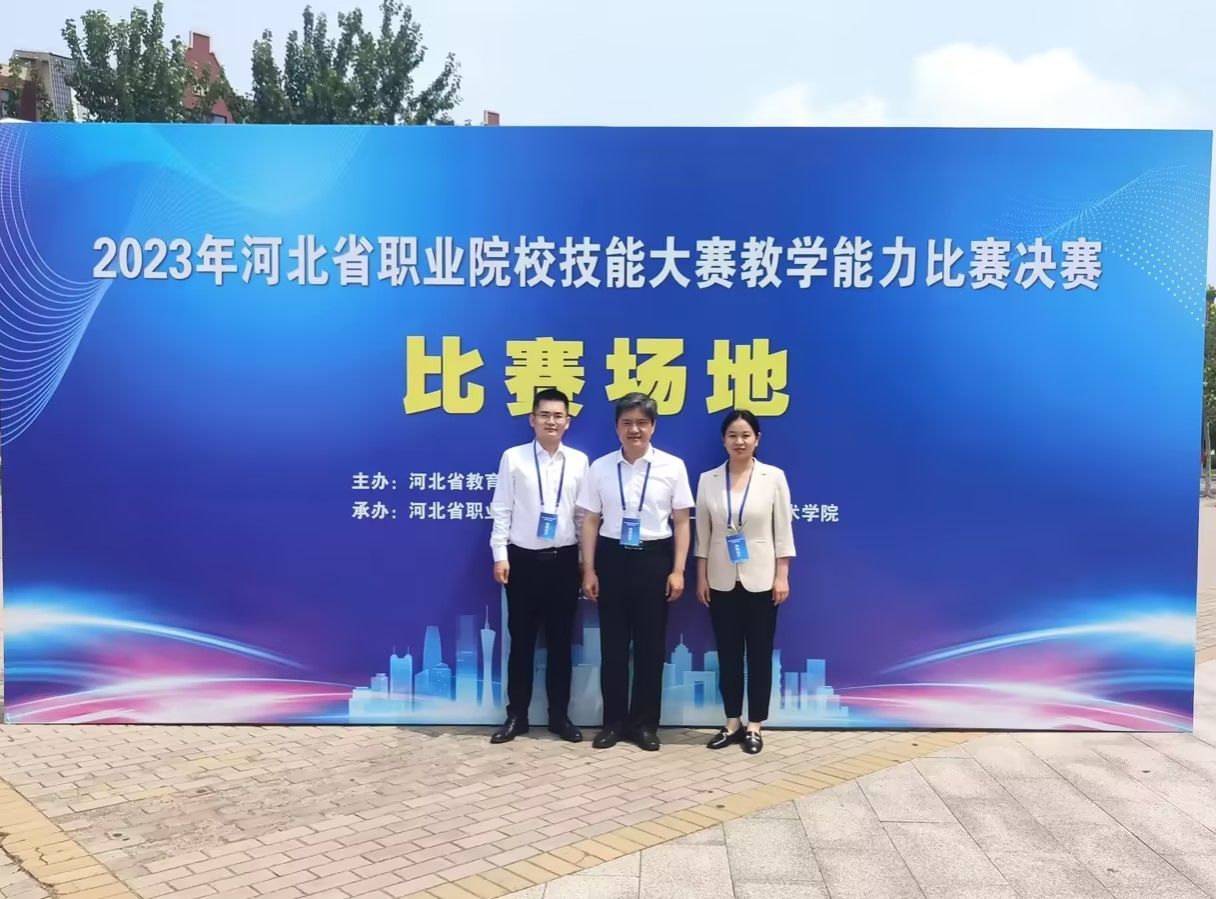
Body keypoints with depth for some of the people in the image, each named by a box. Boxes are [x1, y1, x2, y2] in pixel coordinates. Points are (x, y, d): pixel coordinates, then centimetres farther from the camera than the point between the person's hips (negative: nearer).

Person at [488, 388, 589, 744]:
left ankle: (559, 715, 22)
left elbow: (585, 514, 5)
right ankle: (516, 715, 20)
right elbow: (501, 510, -1)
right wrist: (500, 555, -6)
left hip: (564, 560, 2)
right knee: (521, 640, 7)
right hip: (523, 558, -1)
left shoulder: (579, 461, 3)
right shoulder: (513, 458, -2)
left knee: (560, 640, 10)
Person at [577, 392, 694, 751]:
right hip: (612, 558, 1)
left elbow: (681, 522, 0)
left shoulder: (672, 466, -2)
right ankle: (613, 721, 21)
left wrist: (678, 570, -5)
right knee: (613, 644, 7)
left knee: (651, 644, 8)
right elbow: (590, 521, 4)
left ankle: (644, 723, 21)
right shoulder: (600, 467, 1)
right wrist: (589, 570, 0)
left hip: (654, 558, -1)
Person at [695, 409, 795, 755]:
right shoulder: (708, 480, 2)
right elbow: (702, 533, 4)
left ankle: (753, 726, 15)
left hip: (760, 579, -2)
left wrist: (782, 576, -6)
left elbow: (783, 529, -2)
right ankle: (732, 723, 20)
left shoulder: (774, 477, -3)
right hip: (722, 580, 2)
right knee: (728, 653, 8)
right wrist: (701, 577, 1)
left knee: (759, 653, 5)